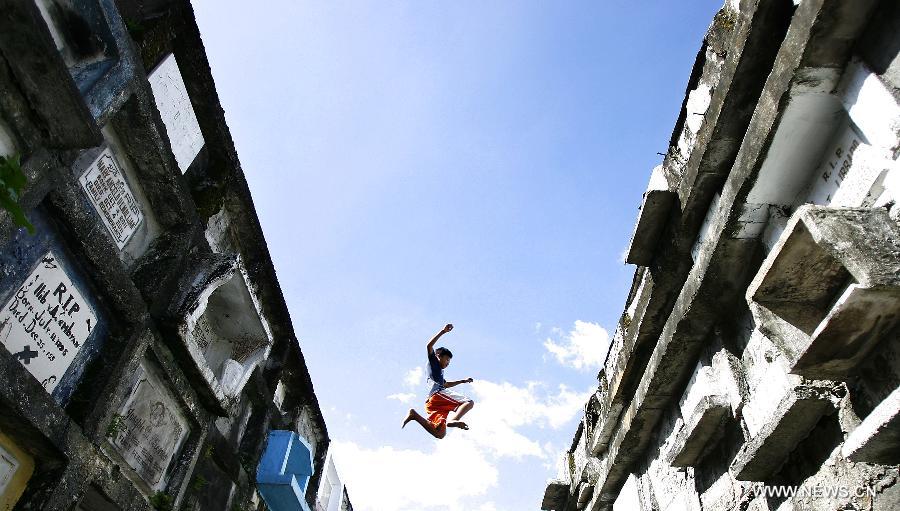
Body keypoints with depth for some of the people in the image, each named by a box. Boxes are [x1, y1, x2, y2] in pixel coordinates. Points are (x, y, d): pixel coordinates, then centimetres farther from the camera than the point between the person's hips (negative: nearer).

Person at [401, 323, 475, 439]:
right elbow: (429, 346, -2)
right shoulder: (433, 362, 16)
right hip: (437, 395, -9)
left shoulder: (439, 372, 39)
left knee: (440, 434, -6)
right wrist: (443, 332, -7)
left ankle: (415, 415, -9)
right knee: (469, 402, -18)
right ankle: (453, 420, -43)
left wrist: (463, 381, 56)